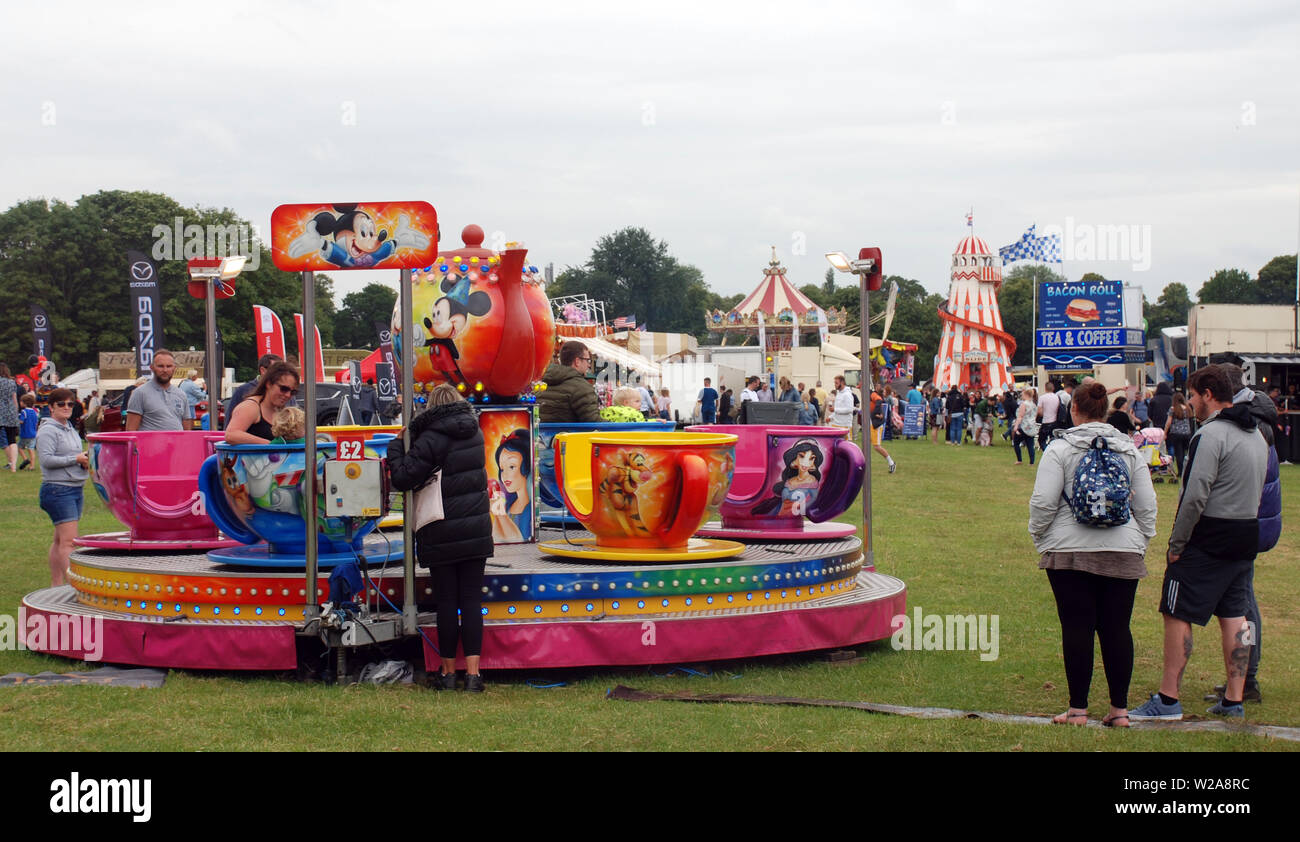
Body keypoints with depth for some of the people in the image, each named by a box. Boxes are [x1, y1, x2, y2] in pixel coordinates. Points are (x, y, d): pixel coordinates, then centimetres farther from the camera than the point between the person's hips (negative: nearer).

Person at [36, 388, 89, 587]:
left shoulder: (70, 429, 18)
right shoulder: (47, 431, -8)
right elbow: (46, 459, -17)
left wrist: (85, 462, 7)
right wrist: (75, 459, -15)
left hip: (76, 488, 9)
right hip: (57, 489, -9)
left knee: (60, 540, 12)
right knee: (68, 540, -14)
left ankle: (56, 584, 17)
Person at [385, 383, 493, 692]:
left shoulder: (431, 439, -13)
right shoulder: (475, 433, 6)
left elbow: (402, 478, -16)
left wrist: (396, 446, 1)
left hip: (442, 536, -4)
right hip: (476, 532, 4)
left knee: (447, 602, 4)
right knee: (472, 600, 4)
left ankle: (448, 671, 11)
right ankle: (473, 672, -2)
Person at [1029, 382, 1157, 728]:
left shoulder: (1060, 449, -3)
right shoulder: (1130, 450, 8)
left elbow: (1043, 502, -7)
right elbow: (1147, 506, 9)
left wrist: (1039, 537, 7)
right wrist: (1141, 542, 18)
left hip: (1070, 552, -3)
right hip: (1123, 553, 3)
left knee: (1076, 628, 1)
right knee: (1117, 629, 7)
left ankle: (1078, 709, 5)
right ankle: (1119, 710, 10)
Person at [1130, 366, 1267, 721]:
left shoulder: (1211, 435, -16)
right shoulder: (1255, 435, 14)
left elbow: (1195, 496, -21)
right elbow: (1257, 491, 16)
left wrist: (1177, 543, -14)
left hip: (1209, 537, -9)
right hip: (1247, 534, 9)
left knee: (1178, 615, -4)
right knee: (1234, 615, 11)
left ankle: (1168, 700, -4)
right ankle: (1233, 700, 14)